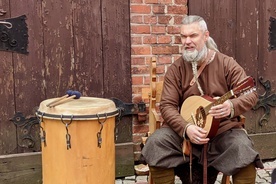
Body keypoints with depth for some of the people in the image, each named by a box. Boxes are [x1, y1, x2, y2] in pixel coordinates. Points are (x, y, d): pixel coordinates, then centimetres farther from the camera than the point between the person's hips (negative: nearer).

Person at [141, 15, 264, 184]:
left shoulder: (226, 63, -2)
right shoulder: (176, 69, 0)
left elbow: (251, 94, -7)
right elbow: (167, 105, -5)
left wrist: (231, 106, -30)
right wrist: (186, 127, -24)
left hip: (224, 128, -1)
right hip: (185, 129, 2)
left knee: (243, 149, -30)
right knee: (156, 143, -23)